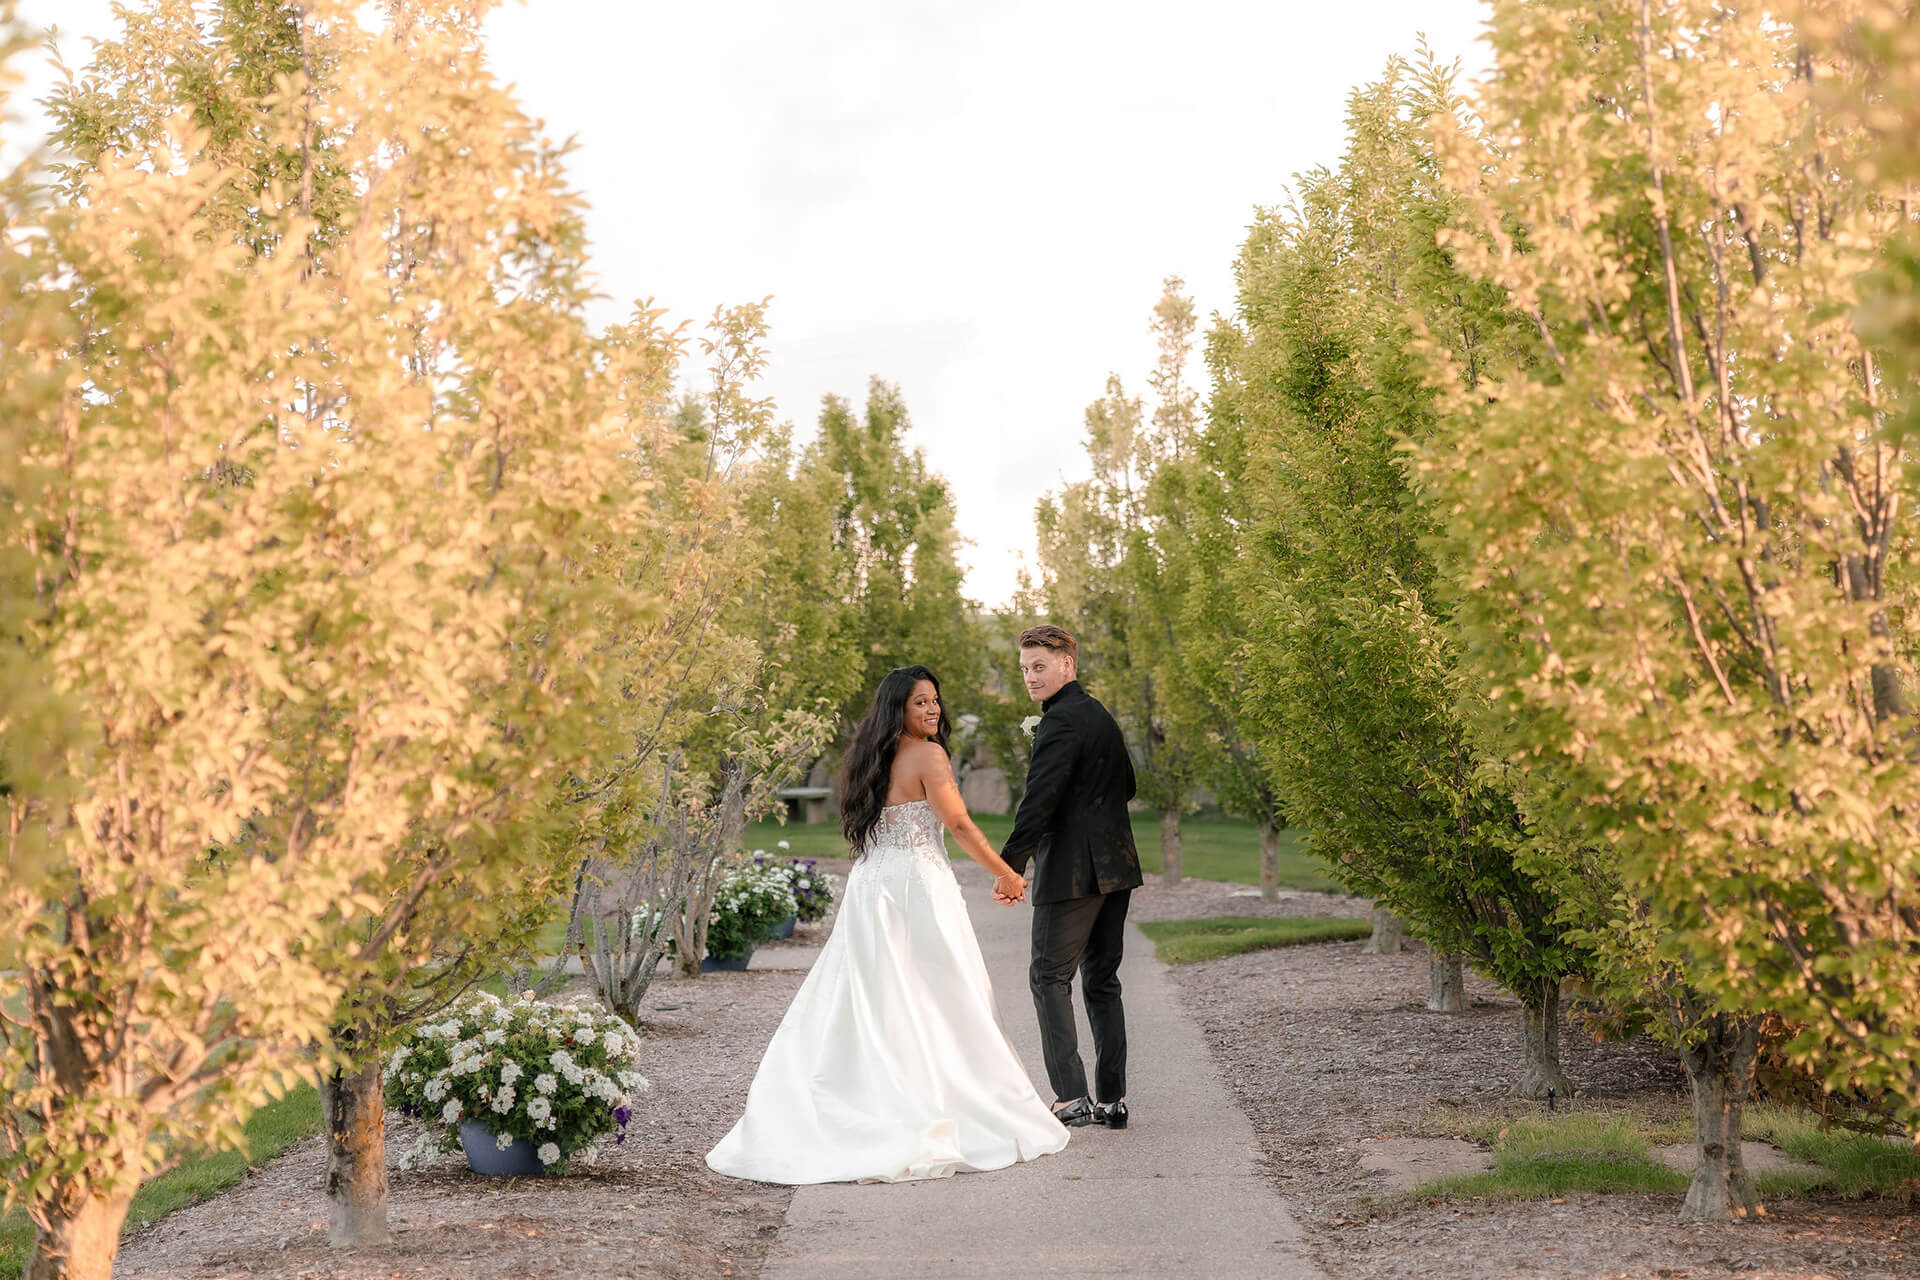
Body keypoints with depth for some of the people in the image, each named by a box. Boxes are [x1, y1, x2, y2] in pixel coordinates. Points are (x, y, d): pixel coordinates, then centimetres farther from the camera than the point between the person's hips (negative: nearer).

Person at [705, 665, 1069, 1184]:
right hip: (917, 885, -7)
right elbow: (959, 824, -13)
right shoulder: (928, 754, -9)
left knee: (866, 1004, 9)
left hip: (868, 886, 7)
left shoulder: (872, 758, 14)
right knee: (939, 1003, 0)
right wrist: (1006, 875, -3)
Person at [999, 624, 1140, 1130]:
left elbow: (1039, 799, -21)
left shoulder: (1060, 721, -14)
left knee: (1050, 977, -3)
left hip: (1071, 871, -9)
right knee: (1102, 981, 12)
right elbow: (1126, 787, 25)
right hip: (1115, 866, 9)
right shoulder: (1101, 716, 16)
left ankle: (1071, 1097, -9)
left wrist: (1011, 864, -22)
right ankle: (1112, 1099, 13)